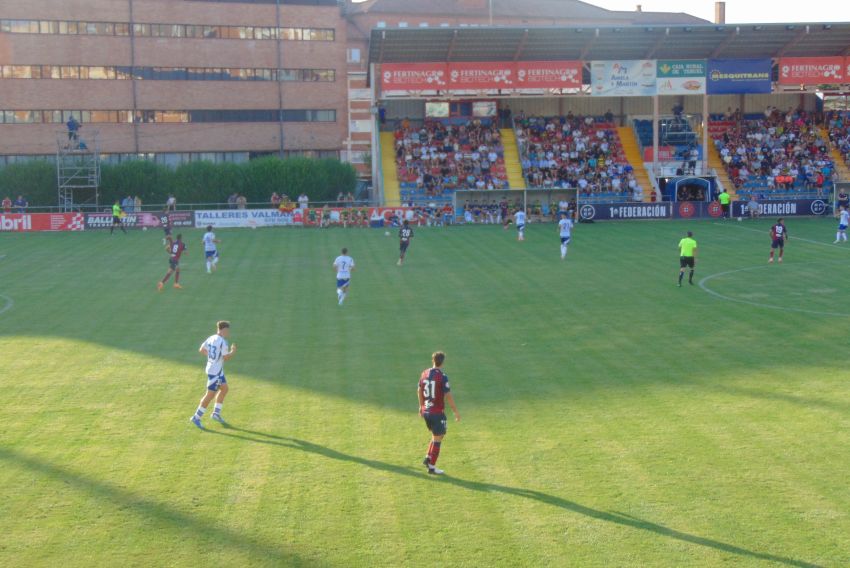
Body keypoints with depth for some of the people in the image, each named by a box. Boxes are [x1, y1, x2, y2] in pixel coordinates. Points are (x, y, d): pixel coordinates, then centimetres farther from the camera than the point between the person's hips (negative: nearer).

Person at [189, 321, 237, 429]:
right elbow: (226, 357, -21)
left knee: (224, 389, 21)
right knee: (210, 395, -2)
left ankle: (216, 413, 27)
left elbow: (201, 350, 12)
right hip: (215, 371, -10)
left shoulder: (211, 338, 5)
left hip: (214, 369, 10)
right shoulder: (223, 342, -20)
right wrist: (233, 351, -3)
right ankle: (196, 417, 4)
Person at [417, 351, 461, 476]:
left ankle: (428, 458, 16)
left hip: (426, 411, 7)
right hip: (437, 412, -7)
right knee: (437, 439, 4)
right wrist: (456, 412, -6)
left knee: (437, 435, 24)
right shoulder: (443, 377, -16)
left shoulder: (424, 374, 3)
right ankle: (432, 467, 8)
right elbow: (448, 396, -16)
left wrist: (421, 406, 28)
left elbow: (419, 391, 14)